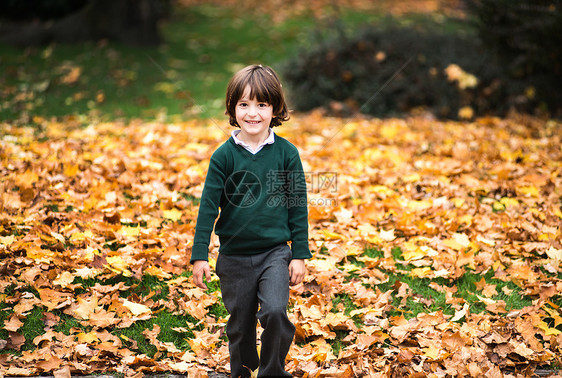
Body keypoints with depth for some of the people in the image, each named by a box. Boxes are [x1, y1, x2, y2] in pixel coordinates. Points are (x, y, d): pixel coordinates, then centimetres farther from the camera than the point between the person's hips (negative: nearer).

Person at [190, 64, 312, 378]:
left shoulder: (287, 152, -3)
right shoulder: (224, 155, -4)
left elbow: (298, 207, 1)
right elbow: (208, 207, -2)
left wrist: (300, 255, 0)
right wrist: (199, 255, -5)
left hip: (276, 252, -1)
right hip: (234, 255, 1)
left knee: (275, 312, -19)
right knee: (240, 325, 11)